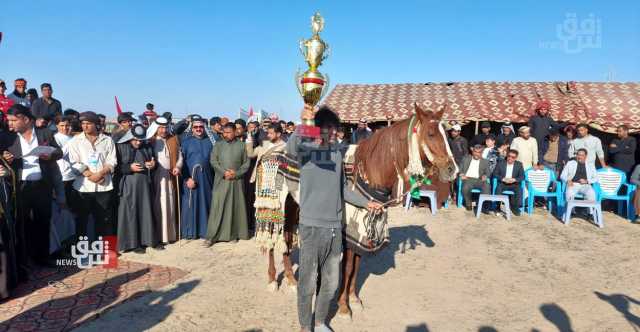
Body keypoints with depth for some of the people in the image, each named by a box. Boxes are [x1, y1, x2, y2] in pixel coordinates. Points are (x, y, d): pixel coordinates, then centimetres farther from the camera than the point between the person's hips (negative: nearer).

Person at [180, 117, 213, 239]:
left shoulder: (209, 141, 12)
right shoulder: (186, 141, 3)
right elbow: (181, 160, -3)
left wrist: (213, 176, 1)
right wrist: (187, 178, -14)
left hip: (206, 176, 3)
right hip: (190, 175, -2)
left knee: (205, 203, 6)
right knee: (190, 204, 1)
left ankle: (205, 230, 16)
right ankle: (189, 232, 10)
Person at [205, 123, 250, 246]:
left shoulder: (241, 145, 6)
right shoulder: (218, 145, 7)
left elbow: (246, 163, 4)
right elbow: (213, 161, 0)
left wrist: (236, 173, -10)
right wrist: (224, 172, -13)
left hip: (237, 181, 0)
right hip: (221, 181, 0)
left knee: (235, 207, 3)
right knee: (217, 207, -4)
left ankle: (234, 234, 14)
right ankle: (212, 236, 0)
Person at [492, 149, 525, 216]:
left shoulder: (519, 164, 8)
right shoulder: (501, 163, 6)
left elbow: (522, 176, 2)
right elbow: (495, 173, -1)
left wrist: (514, 179, -18)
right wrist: (503, 179, -17)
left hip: (514, 184, 1)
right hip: (502, 183, -1)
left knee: (519, 190, -29)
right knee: (498, 188, -32)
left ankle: (515, 208, -12)